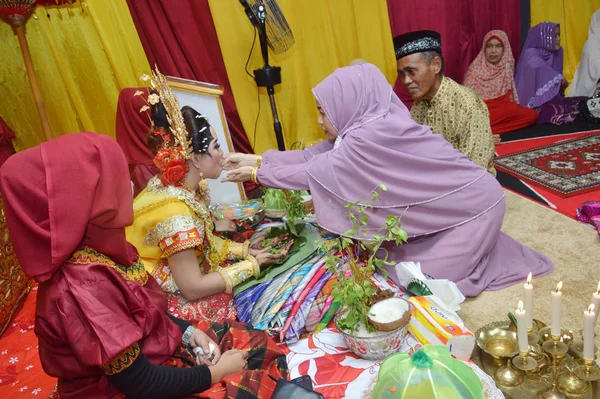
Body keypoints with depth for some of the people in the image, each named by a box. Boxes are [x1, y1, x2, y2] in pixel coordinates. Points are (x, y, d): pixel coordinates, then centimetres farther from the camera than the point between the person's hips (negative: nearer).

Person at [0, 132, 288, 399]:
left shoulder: (100, 248, -6)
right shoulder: (83, 287, -32)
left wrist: (188, 332, -5)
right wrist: (217, 371, -16)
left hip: (149, 351, 8)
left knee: (258, 345, 7)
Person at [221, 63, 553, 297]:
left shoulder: (372, 135, -30)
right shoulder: (375, 122, -3)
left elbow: (314, 173, -22)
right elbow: (317, 156, -2)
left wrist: (257, 174, -11)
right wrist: (257, 159, -3)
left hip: (473, 206, -8)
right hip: (454, 203, 8)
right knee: (405, 260, 13)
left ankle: (483, 256, 12)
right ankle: (484, 247, 23)